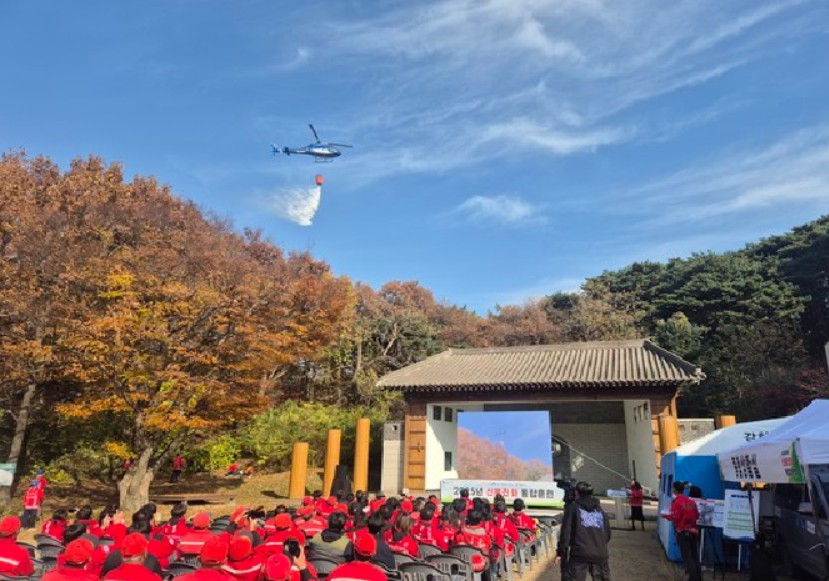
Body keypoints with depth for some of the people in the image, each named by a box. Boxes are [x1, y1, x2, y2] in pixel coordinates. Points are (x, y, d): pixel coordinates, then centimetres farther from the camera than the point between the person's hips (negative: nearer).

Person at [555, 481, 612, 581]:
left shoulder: (573, 508, 6)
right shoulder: (600, 510, 19)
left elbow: (566, 532, -2)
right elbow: (607, 534, 19)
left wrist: (561, 552, 0)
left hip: (580, 554, -4)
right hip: (600, 554, 5)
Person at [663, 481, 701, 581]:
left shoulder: (676, 502, -13)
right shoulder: (691, 502, 7)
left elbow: (675, 517, -20)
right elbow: (697, 516, 11)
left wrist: (665, 516, -3)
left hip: (682, 532, -6)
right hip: (693, 531, 6)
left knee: (687, 557, 1)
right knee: (694, 556, 14)